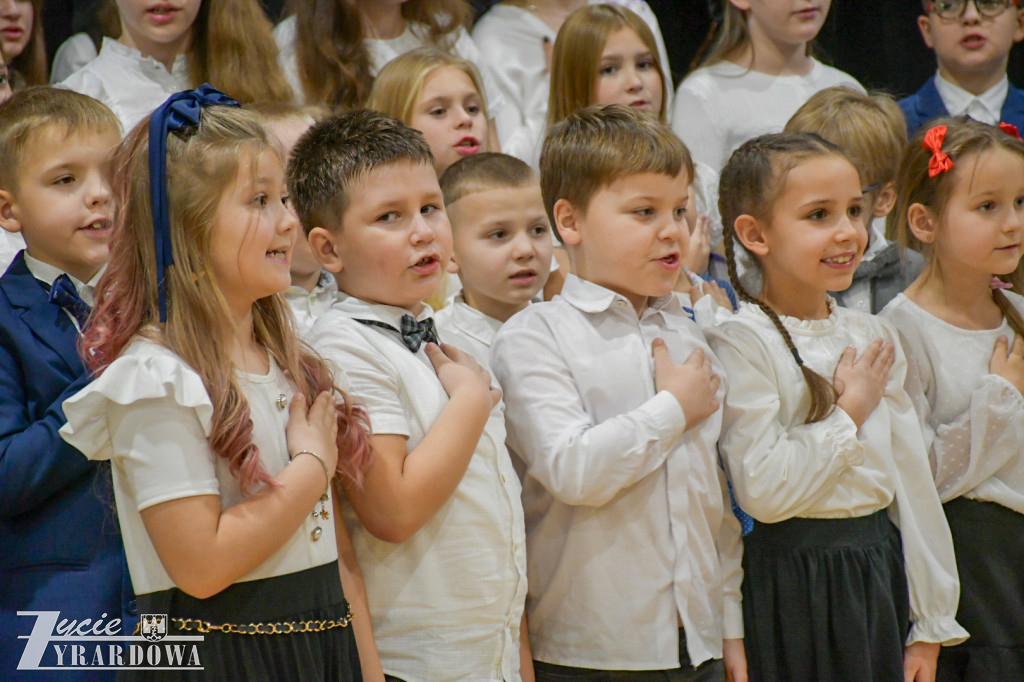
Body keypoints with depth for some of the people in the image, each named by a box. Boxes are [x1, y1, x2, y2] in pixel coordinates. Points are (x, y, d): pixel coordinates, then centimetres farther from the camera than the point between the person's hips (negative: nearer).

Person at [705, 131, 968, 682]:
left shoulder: (871, 337, 8)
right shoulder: (742, 343, -12)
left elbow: (912, 480, 10)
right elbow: (762, 491, -22)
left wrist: (929, 626, 8)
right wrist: (851, 410, -11)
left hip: (880, 571, 6)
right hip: (794, 582, -6)